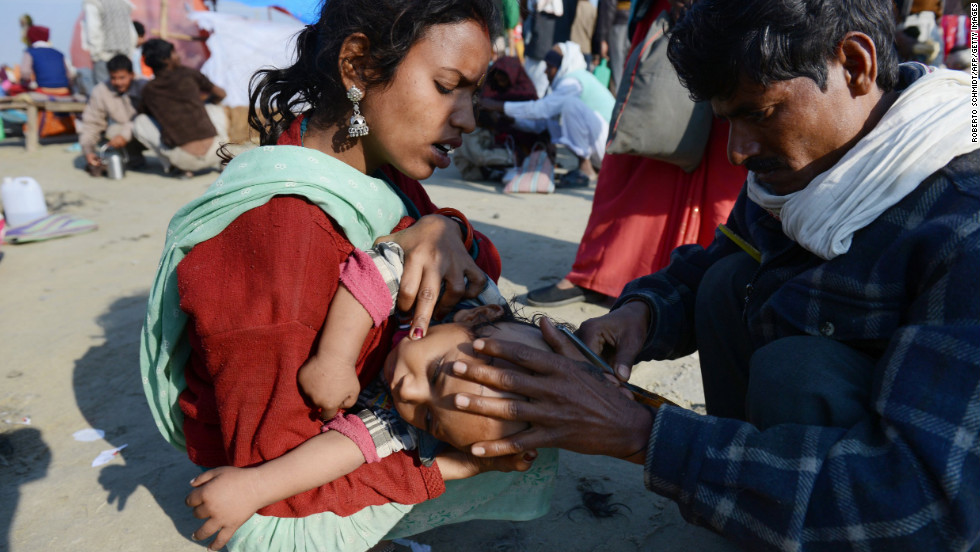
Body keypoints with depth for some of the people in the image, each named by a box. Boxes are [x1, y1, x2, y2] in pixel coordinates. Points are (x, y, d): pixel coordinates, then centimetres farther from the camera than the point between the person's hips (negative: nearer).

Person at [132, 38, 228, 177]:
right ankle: (221, 159, 16)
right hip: (213, 152, 1)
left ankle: (175, 166, 9)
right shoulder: (189, 74, 8)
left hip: (185, 159, -1)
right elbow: (222, 94, 24)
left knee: (138, 122, 17)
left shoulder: (148, 90, 10)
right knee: (216, 109, 29)